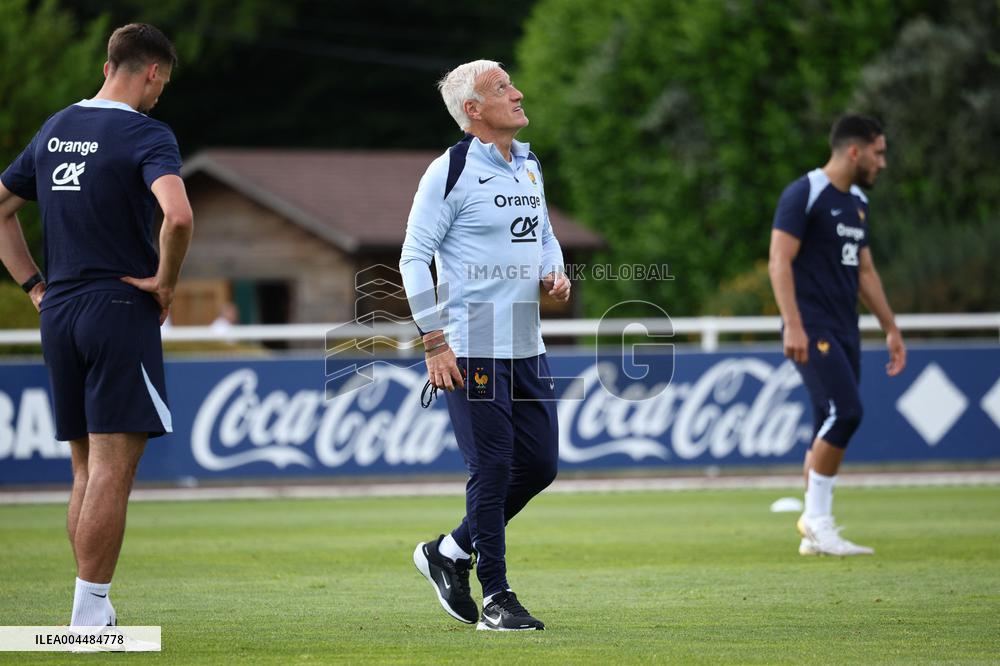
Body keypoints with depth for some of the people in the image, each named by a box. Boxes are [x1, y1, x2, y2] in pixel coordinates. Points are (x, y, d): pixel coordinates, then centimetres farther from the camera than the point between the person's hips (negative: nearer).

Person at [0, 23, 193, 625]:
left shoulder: (54, 130, 12)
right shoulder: (146, 135, -10)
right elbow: (178, 215, -28)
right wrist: (166, 281, -12)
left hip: (59, 313, 7)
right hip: (121, 311, -7)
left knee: (87, 471, 13)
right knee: (112, 470, -6)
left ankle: (95, 609, 14)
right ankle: (90, 614, -9)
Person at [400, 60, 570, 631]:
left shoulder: (529, 166, 14)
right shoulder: (451, 172, -9)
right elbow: (414, 257, -9)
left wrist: (556, 274, 5)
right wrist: (435, 342, -14)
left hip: (526, 346, 8)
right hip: (472, 348, -8)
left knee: (540, 464, 7)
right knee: (493, 470, -6)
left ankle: (451, 551, 24)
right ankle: (496, 599, 3)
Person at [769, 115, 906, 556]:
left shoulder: (857, 203, 17)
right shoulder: (804, 195, -9)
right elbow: (779, 262, -15)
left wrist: (890, 329, 22)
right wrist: (793, 325, -23)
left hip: (845, 330, 8)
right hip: (813, 329, -8)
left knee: (831, 430, 6)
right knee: (845, 411, -18)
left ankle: (815, 534, 10)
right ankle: (817, 520, -9)